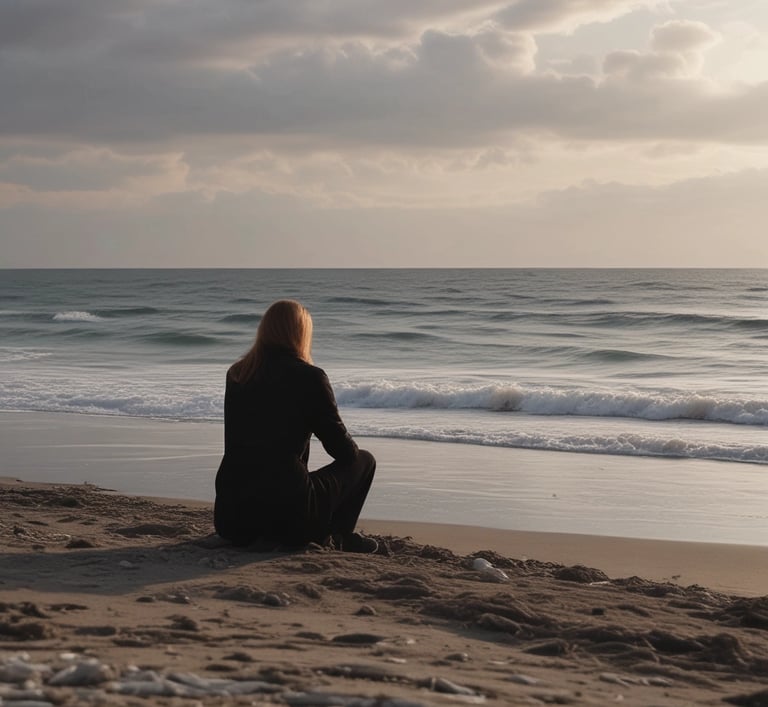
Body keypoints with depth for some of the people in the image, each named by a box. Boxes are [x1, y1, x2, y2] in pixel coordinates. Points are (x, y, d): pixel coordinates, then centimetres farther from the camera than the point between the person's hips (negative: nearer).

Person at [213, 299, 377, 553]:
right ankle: (335, 536, 12)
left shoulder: (236, 374, 10)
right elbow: (343, 450, 1)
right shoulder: (310, 378, -6)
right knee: (363, 460, 16)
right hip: (287, 517, -6)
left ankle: (259, 538, 21)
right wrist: (354, 453, 26)